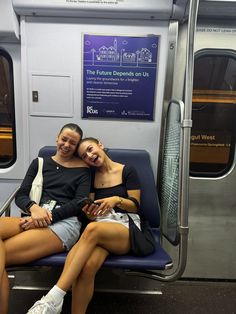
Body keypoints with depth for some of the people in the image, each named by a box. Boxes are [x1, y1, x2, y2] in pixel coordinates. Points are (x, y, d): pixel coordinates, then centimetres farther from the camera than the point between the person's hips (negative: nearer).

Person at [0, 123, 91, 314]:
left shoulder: (82, 169, 10)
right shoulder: (39, 163, 19)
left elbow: (79, 202, -2)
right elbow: (20, 195, 10)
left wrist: (48, 217, -15)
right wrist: (34, 208, -14)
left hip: (65, 222, -4)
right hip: (34, 217, 4)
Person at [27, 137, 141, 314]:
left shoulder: (127, 171, 4)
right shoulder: (92, 176, 16)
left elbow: (135, 206, 2)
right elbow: (92, 211, 15)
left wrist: (117, 200, -17)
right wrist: (89, 212, -10)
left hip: (126, 227, -2)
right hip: (100, 226, 3)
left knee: (92, 229, -38)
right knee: (86, 267, -34)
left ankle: (54, 298, -33)